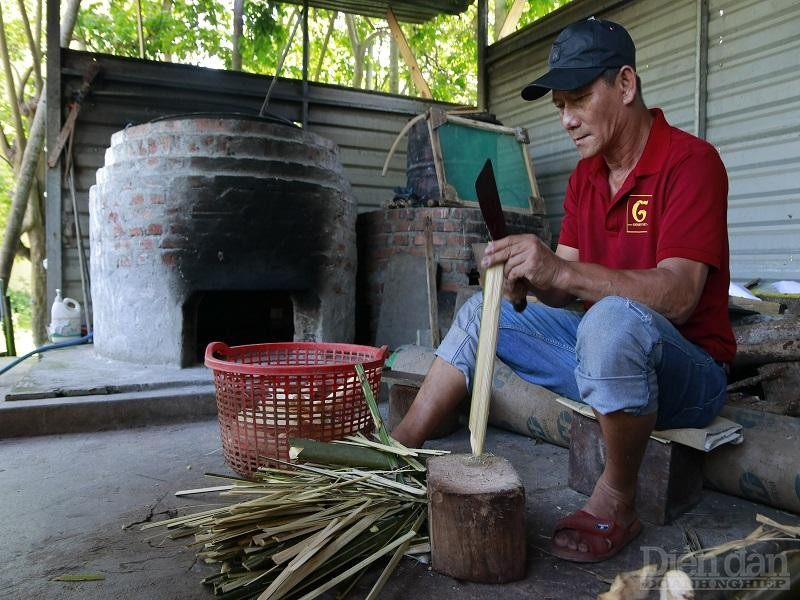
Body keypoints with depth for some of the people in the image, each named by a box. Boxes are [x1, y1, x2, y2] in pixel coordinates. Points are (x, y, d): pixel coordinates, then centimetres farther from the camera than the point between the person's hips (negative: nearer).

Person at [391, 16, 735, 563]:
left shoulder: (690, 161, -15)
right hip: (605, 352, 8)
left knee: (615, 317, -39)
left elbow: (677, 297, -28)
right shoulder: (586, 175, 8)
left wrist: (561, 270, -38)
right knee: (482, 311, 3)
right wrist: (527, 279, -20)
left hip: (689, 368, -7)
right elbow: (565, 291, 2)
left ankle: (616, 503, -16)